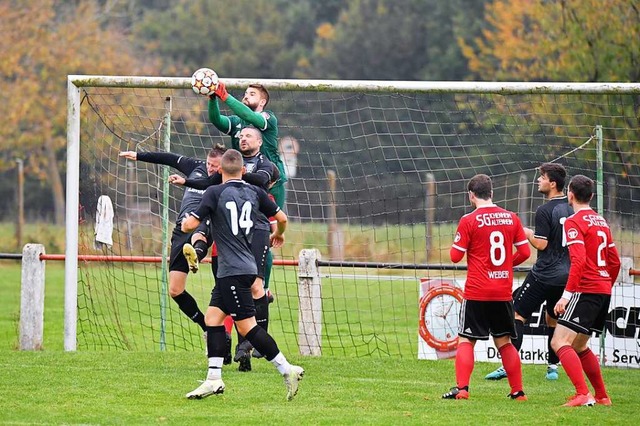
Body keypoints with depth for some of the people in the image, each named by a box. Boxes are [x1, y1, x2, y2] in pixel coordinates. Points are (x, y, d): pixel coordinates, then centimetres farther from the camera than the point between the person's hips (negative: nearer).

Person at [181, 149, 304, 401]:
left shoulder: (215, 193, -8)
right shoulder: (255, 192, 8)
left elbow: (190, 225, -10)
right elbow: (281, 217, 15)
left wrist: (186, 221, 14)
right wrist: (278, 234, 37)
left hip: (233, 271, -7)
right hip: (246, 265, 7)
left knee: (247, 326, -5)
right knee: (212, 317, 9)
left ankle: (287, 370, -8)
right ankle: (214, 379, 4)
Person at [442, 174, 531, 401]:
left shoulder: (469, 220, -8)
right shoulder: (511, 218, 4)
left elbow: (455, 256, -7)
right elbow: (524, 252, 6)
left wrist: (457, 242, 14)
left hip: (477, 292, -4)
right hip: (504, 292, 4)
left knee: (466, 341, 1)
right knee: (504, 342, 14)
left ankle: (461, 388, -12)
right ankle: (518, 391, 12)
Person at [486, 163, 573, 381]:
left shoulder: (544, 211, -14)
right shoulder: (569, 209, 8)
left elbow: (541, 244, -16)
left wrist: (526, 233, 1)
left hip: (544, 275, -7)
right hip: (565, 276, 7)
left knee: (518, 314, -3)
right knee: (553, 319, 19)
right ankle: (553, 366, 16)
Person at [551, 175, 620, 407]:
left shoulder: (574, 222, -8)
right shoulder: (601, 222, 17)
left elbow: (578, 261, -19)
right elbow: (615, 262, 20)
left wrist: (567, 294, -21)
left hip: (586, 291, -9)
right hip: (604, 292, 9)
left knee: (560, 342, -13)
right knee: (579, 346, 21)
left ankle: (583, 394, -25)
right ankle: (602, 396, 22)